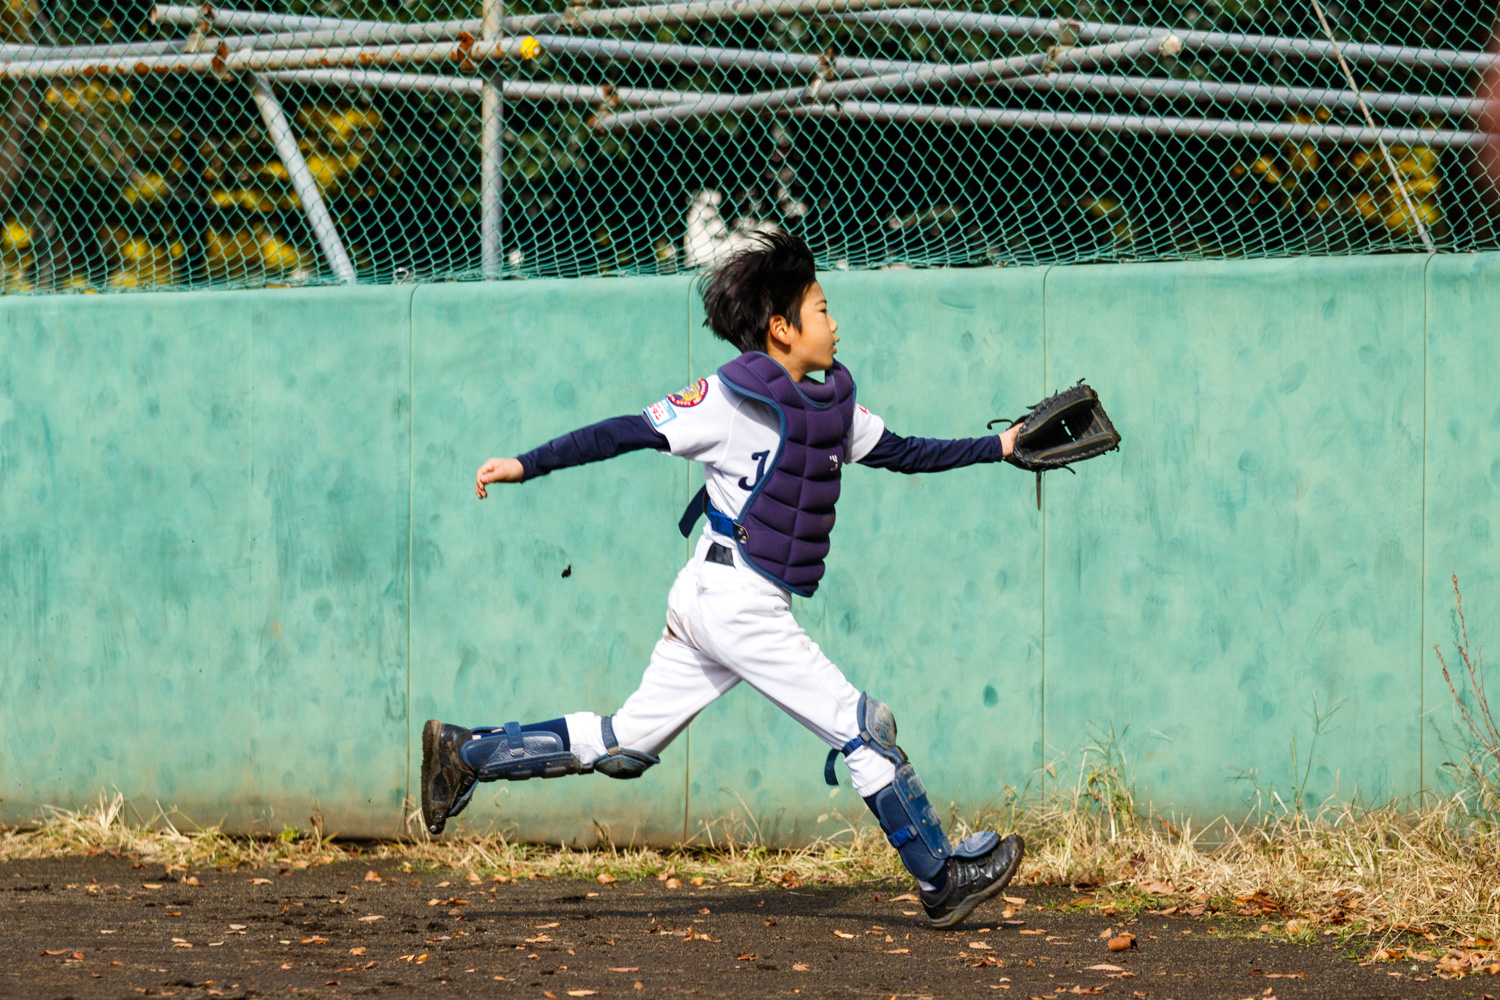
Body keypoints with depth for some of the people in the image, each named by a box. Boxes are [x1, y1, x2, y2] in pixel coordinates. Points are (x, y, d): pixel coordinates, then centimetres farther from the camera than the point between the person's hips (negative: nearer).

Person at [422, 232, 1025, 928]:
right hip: (734, 599, -9)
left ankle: (465, 754, 19)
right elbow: (625, 433, -11)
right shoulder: (732, 400, -13)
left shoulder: (830, 405, 12)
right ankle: (942, 879, 4)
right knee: (861, 728, -5)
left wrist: (1000, 447, 15)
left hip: (714, 607, 9)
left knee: (626, 746, 12)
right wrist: (527, 466, -13)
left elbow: (901, 453, 20)